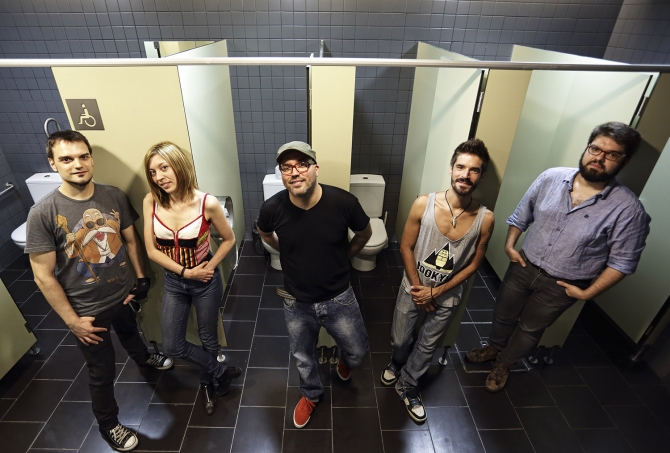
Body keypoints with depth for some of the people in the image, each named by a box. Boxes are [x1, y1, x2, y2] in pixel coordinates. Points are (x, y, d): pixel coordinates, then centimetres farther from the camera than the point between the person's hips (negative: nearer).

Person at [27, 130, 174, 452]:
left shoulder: (115, 197, -12)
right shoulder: (43, 214, -23)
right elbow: (43, 276, -17)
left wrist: (142, 278, 2)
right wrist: (72, 321, -13)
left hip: (124, 295, 4)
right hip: (88, 311, -3)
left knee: (130, 334, 34)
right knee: (102, 373, 16)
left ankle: (144, 359, 68)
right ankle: (108, 425, 43)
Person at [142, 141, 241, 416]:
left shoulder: (207, 203, -22)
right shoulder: (151, 202, -13)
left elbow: (229, 239, -7)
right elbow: (152, 250, -8)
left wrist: (210, 267, -13)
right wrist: (185, 272, -15)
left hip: (206, 283, -3)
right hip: (173, 282, 3)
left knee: (208, 338, 16)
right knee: (172, 346, 8)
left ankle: (206, 383, 46)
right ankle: (222, 373, 30)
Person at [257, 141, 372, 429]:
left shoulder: (343, 202, -24)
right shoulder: (272, 208, -21)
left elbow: (364, 234, -1)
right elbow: (265, 233, 6)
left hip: (339, 298, 0)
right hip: (297, 303, 1)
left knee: (357, 352, 19)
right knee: (303, 357, 23)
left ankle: (344, 359, 58)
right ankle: (311, 395, 56)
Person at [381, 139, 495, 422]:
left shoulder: (485, 219, -18)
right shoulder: (423, 204, -21)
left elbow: (474, 263, -8)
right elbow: (406, 247, -11)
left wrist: (436, 292, -12)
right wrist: (418, 288, -11)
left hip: (447, 296, 1)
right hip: (413, 287, 0)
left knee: (427, 346, 20)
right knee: (400, 339, 20)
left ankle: (407, 386, 47)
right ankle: (397, 364, 56)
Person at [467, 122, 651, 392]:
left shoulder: (627, 209, -19)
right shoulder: (551, 178, -10)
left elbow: (622, 261, -10)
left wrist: (588, 293, -12)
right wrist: (510, 245, -5)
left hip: (561, 286, -2)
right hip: (524, 267, 3)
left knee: (530, 328, 19)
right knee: (503, 314, 22)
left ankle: (503, 364, 46)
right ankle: (493, 347, 53)